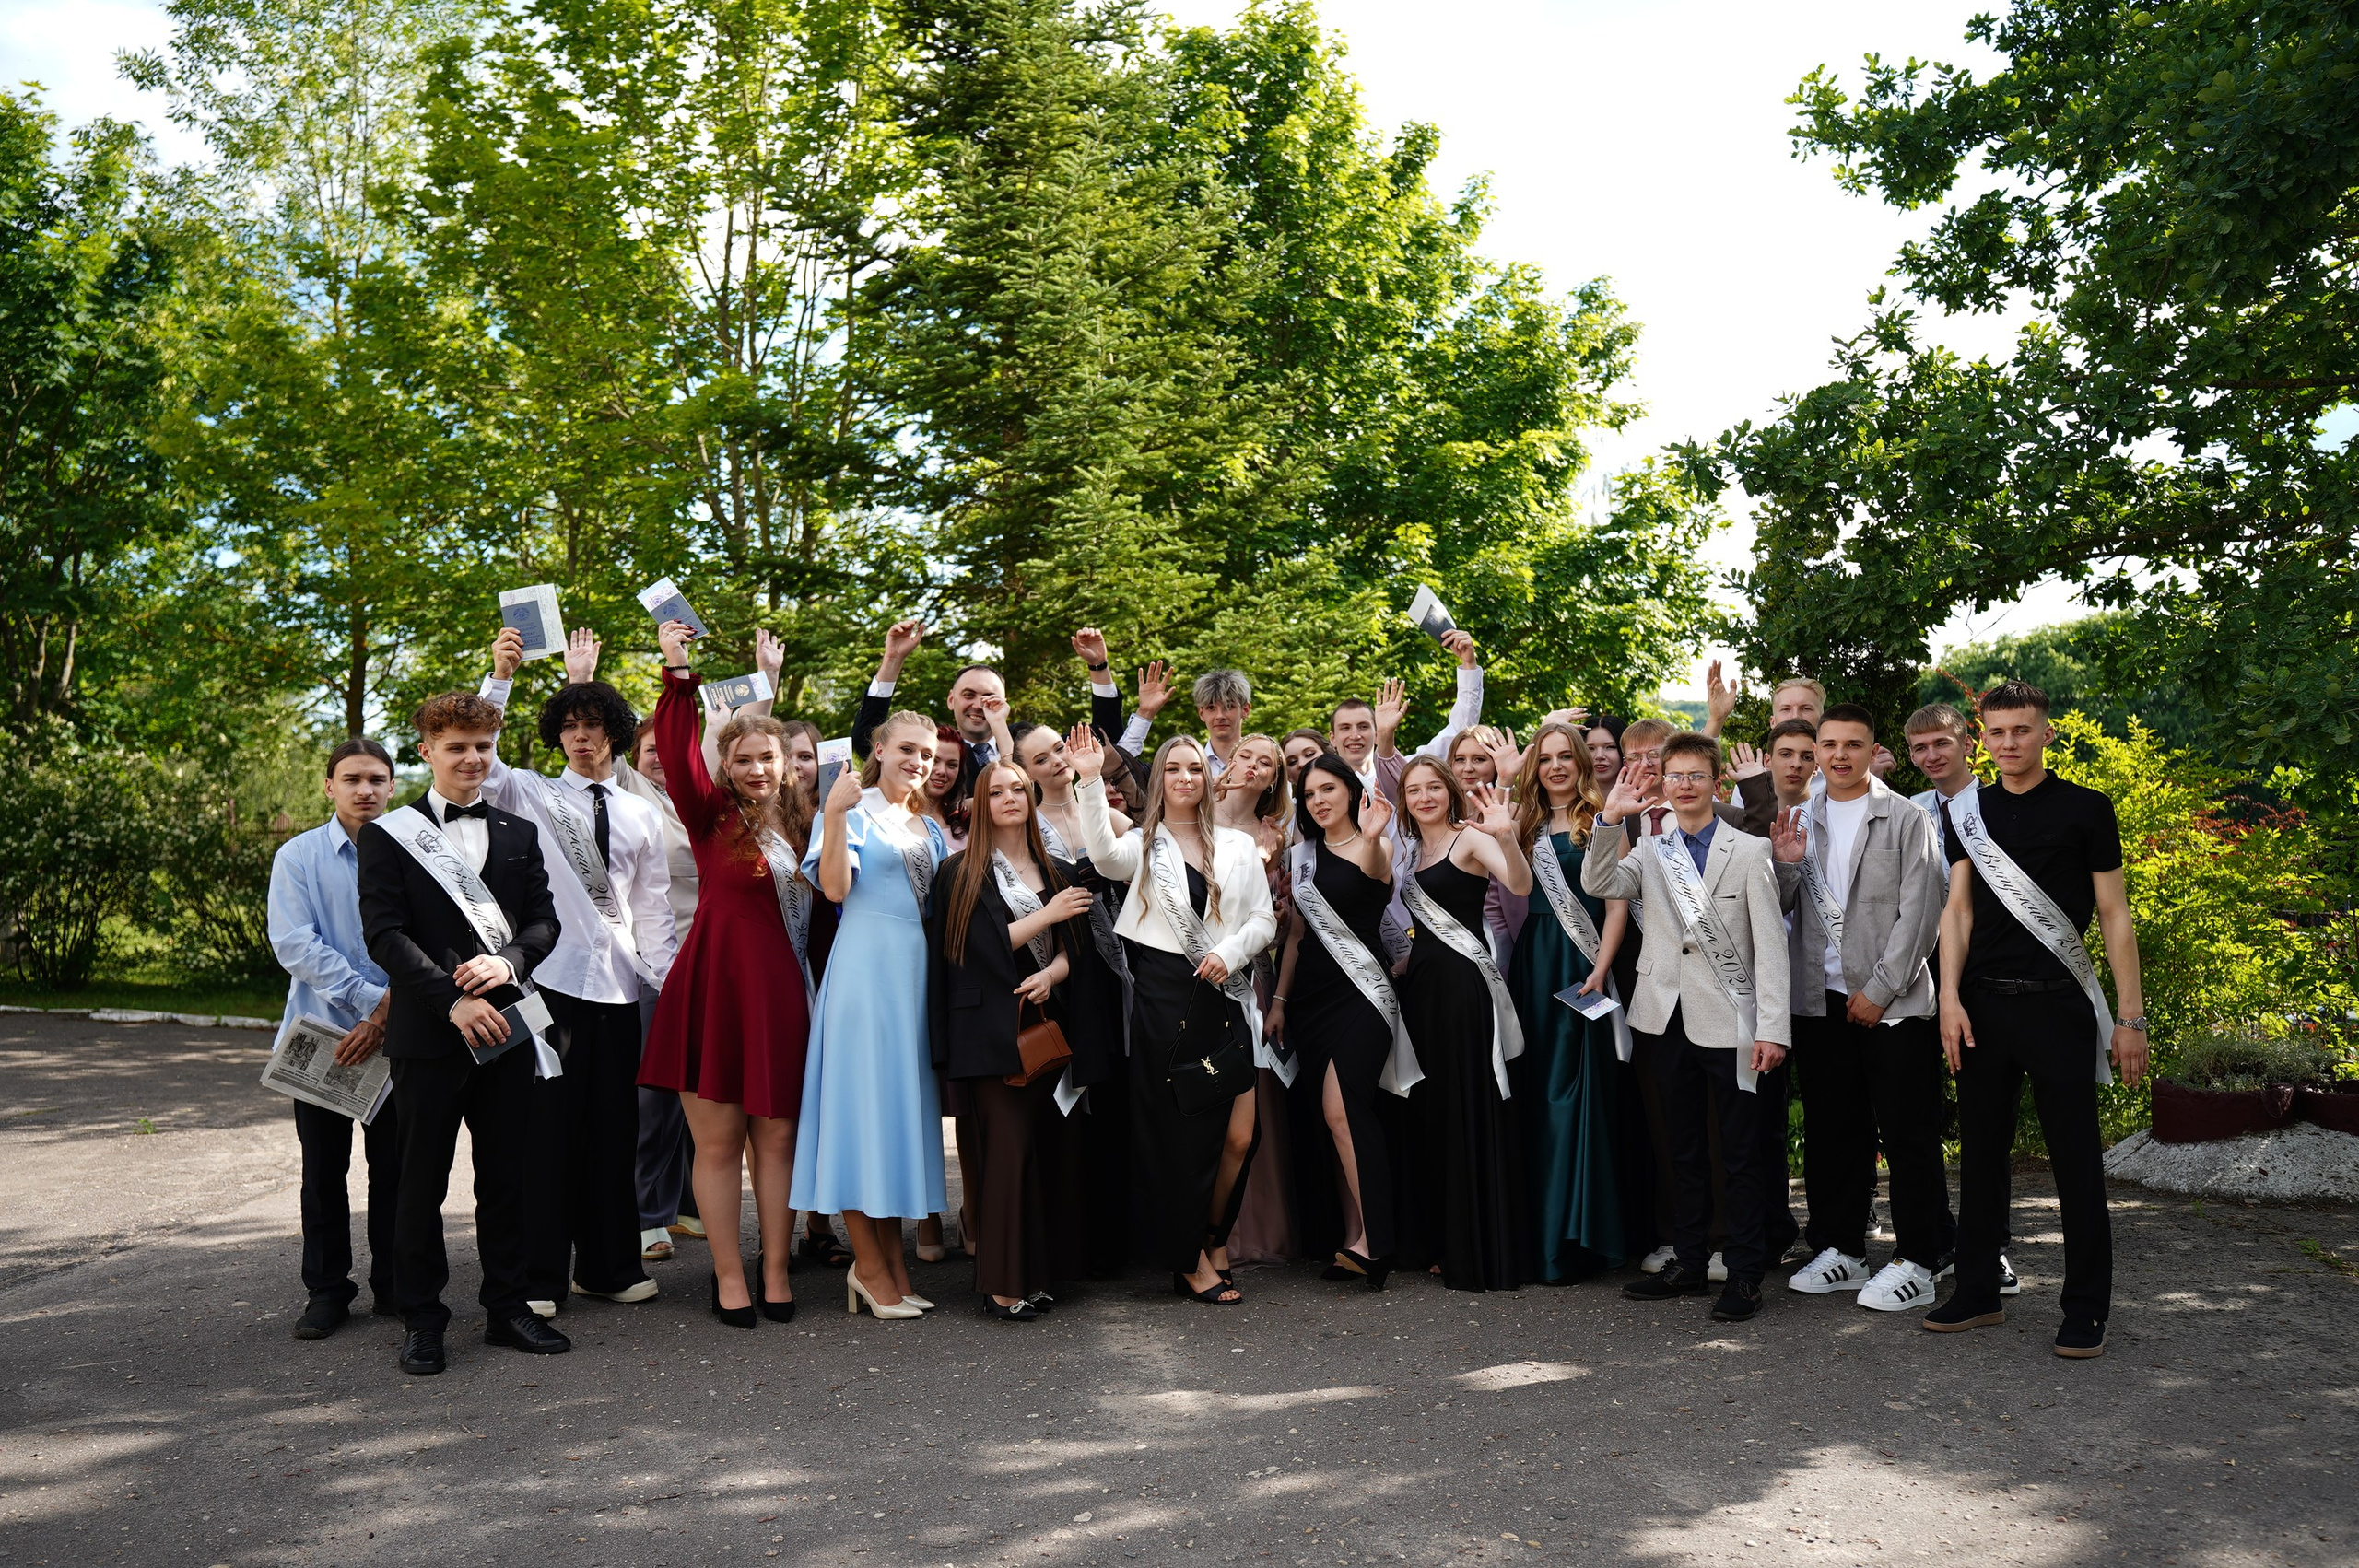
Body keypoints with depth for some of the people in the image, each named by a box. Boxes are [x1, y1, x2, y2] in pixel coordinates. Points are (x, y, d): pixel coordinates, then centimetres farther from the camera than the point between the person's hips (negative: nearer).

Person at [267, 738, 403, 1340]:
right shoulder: (298, 857, 0)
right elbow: (294, 944, -9)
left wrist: (386, 1018, -13)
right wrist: (371, 998, -16)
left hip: (395, 1036, 0)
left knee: (394, 1165, 5)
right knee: (324, 1168, 8)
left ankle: (394, 1285, 18)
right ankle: (326, 1289, 19)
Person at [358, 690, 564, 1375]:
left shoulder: (520, 834, 13)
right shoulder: (386, 836, 2)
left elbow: (544, 920, 9)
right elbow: (384, 934, -7)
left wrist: (509, 962, -12)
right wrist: (454, 1000, -17)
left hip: (506, 1025, 3)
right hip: (428, 1032, -3)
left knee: (508, 1176, 9)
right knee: (422, 1181, 4)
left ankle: (507, 1306, 21)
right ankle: (421, 1320, 16)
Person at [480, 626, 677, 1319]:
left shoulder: (642, 814, 13)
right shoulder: (530, 795, 4)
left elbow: (652, 907, 13)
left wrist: (670, 981, 7)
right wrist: (501, 676, -21)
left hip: (618, 983, 3)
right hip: (550, 977, -3)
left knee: (614, 1130, 9)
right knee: (548, 1126, 1)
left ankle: (609, 1266, 22)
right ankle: (541, 1275, 11)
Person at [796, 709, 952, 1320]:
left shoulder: (930, 828, 19)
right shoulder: (855, 811, -1)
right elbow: (834, 887, -14)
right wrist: (834, 816, -24)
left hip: (917, 971, 7)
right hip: (868, 966, -7)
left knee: (904, 1098, 8)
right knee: (865, 1094, -5)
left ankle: (892, 1256, 16)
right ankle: (869, 1265, 3)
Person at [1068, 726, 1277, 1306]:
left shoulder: (1239, 846, 12)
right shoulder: (1143, 846, 4)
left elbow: (1264, 920, 8)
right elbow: (1104, 854, -19)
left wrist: (1230, 952, -10)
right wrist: (1091, 782, -30)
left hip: (1227, 1000, 3)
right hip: (1163, 1000, -2)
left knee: (1239, 1136, 0)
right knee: (1176, 1133, 1)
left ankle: (1207, 1242, 23)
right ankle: (1189, 1257, 15)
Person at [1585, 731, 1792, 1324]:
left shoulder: (1749, 851, -2)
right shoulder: (1650, 852, 8)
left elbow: (1769, 943, -6)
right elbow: (1598, 885, -9)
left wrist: (1773, 1028, -12)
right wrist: (1612, 817, -20)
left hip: (1730, 1019, -4)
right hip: (1668, 1016, 4)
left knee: (1742, 1151, 2)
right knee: (1684, 1148, 14)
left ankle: (1745, 1273, 11)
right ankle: (1686, 1262, 24)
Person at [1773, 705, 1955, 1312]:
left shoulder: (1907, 819, -2)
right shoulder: (1799, 821, 11)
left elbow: (1918, 914, -8)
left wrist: (1879, 990, -12)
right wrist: (1782, 866, -6)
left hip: (1893, 1001, -4)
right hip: (1821, 998, 4)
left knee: (1907, 1134, 1)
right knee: (1831, 1131, 11)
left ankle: (1918, 1259, 11)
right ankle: (1840, 1249, 22)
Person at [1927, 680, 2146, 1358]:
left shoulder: (2085, 810, 0)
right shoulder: (1965, 810, 8)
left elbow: (2114, 914, -1)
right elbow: (1958, 908, 6)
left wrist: (2130, 1016, -5)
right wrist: (1950, 998, -4)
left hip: (2058, 1005, -3)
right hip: (1983, 1006, 3)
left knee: (2076, 1160, 2)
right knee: (1981, 1153, 10)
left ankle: (2085, 1308, 13)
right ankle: (1977, 1292, 21)